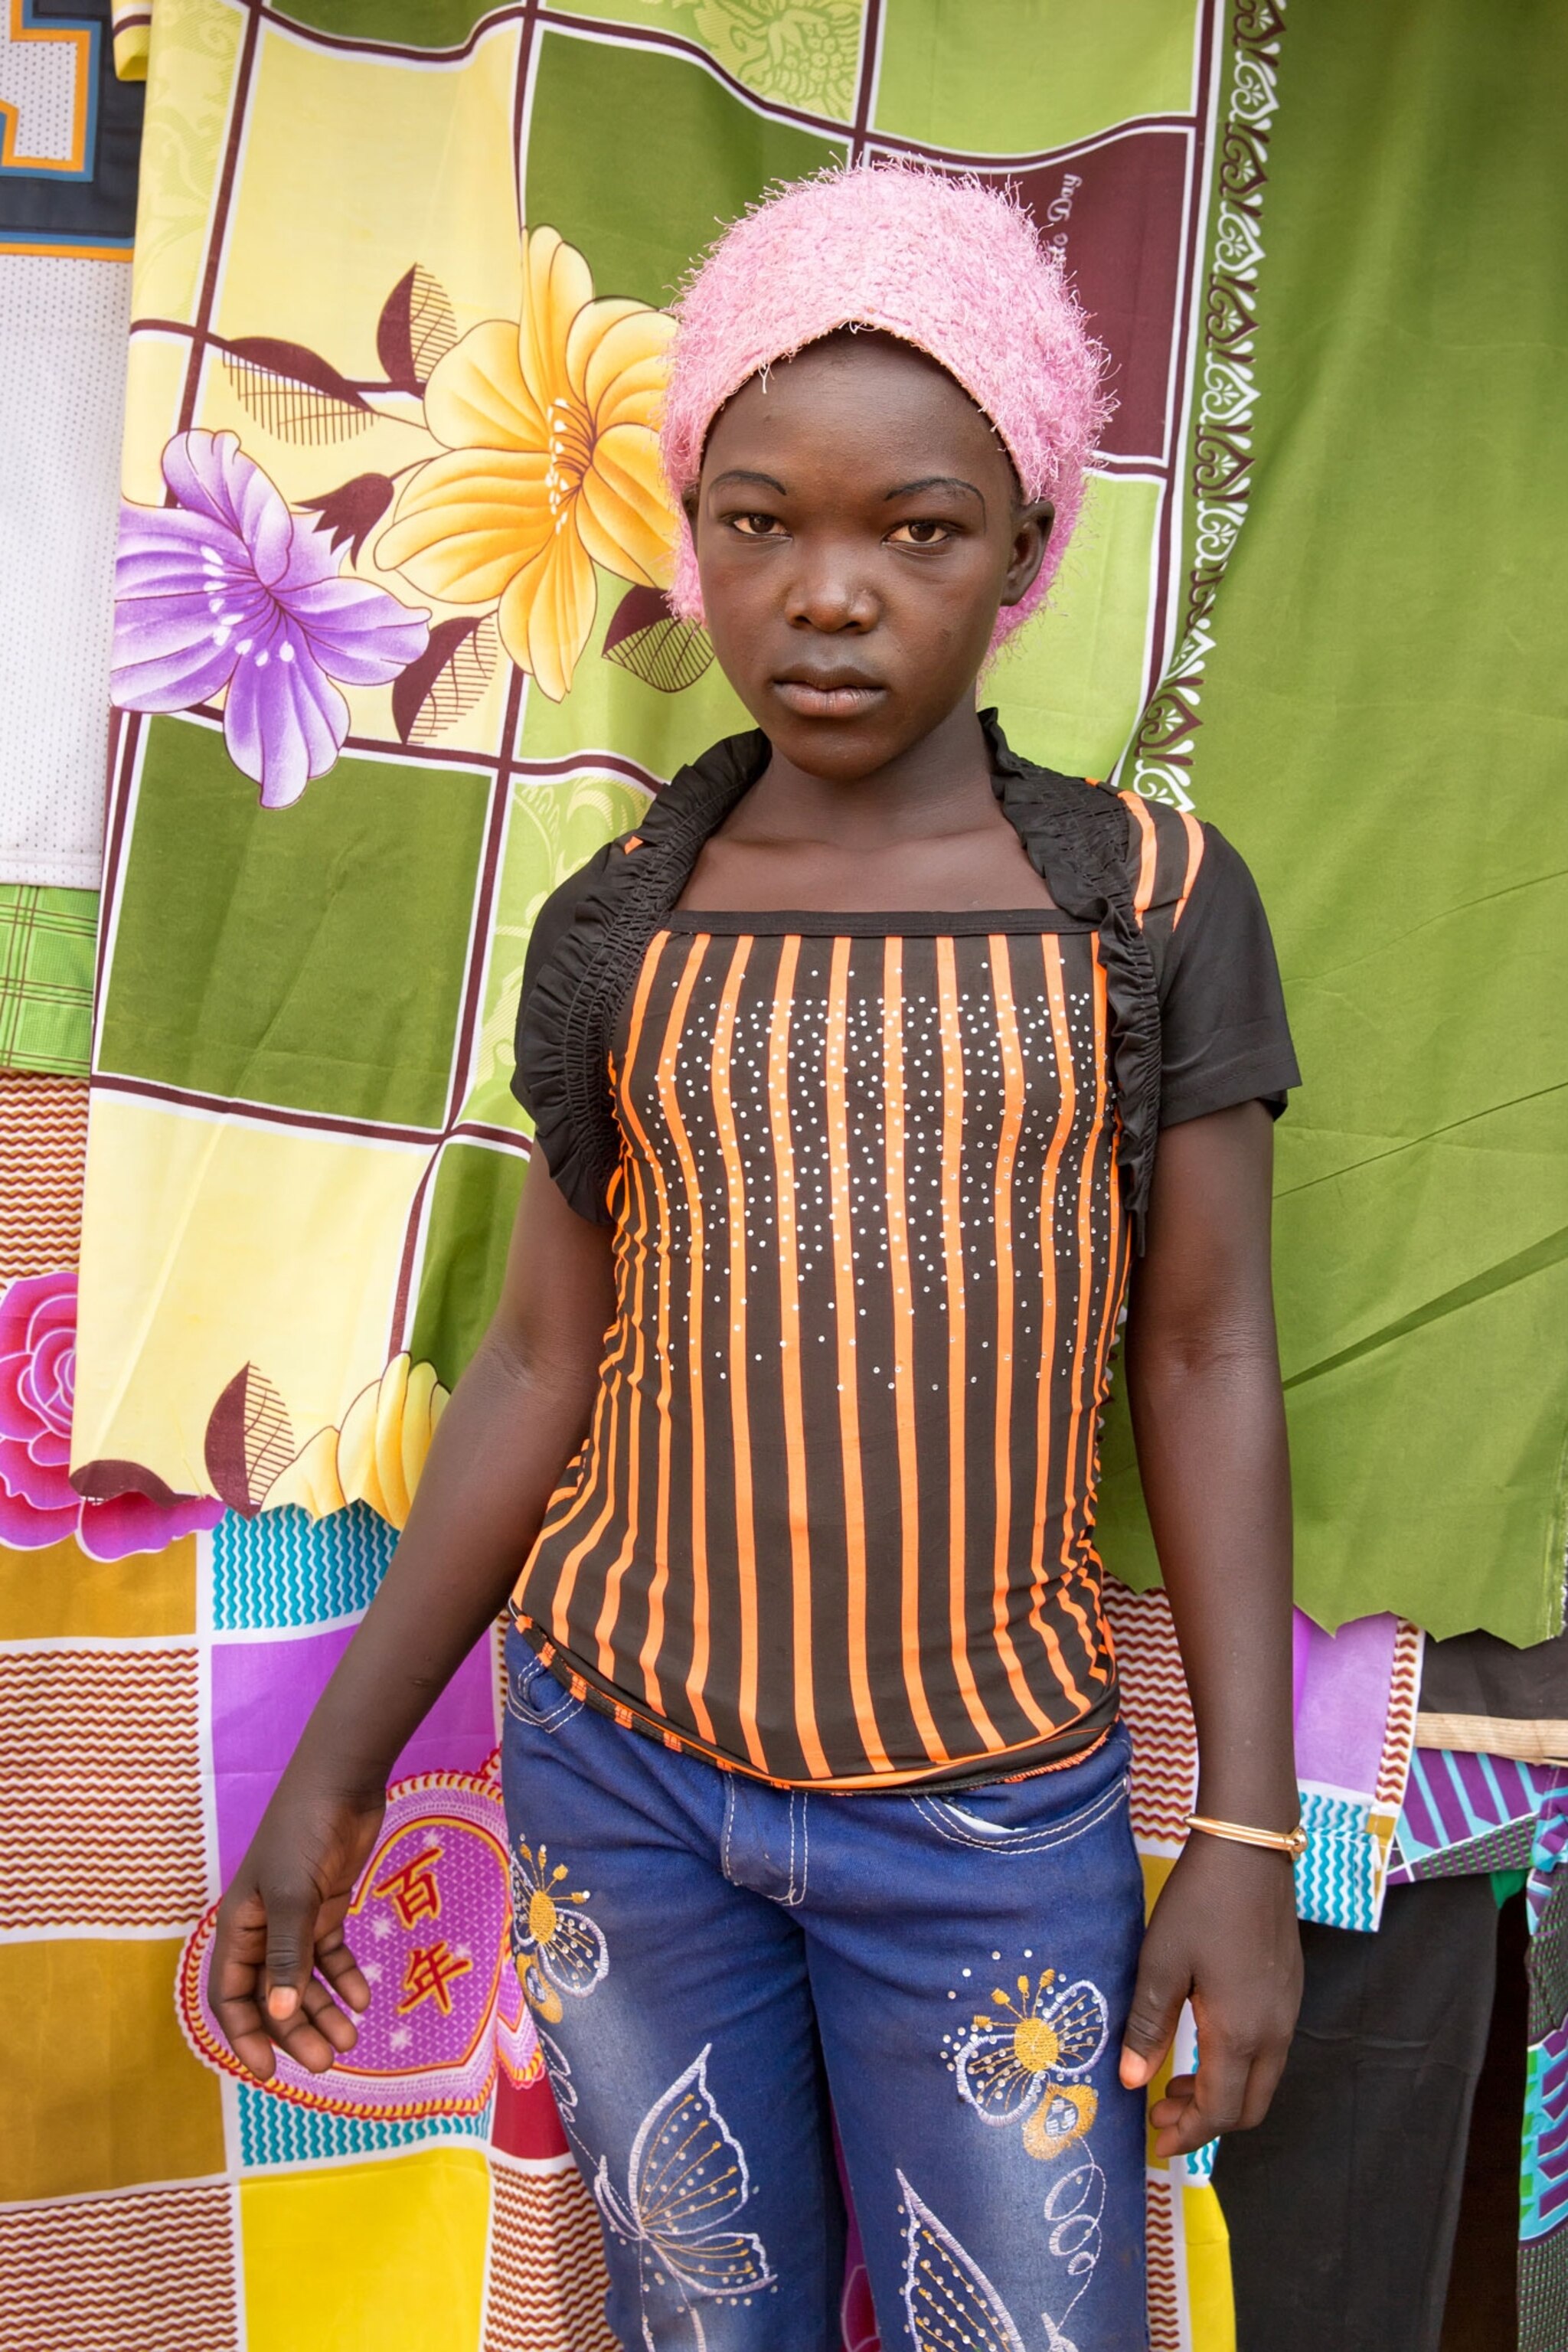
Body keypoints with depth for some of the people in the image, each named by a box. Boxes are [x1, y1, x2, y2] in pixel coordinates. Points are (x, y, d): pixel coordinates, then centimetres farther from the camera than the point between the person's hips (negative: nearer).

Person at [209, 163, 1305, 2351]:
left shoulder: (1153, 902, -4)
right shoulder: (615, 932, 0)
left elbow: (1206, 1362, -2)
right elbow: (543, 1364, 4)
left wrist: (1251, 1832, -4)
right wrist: (334, 1769, 5)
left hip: (994, 1814, -1)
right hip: (620, 1766, 2)